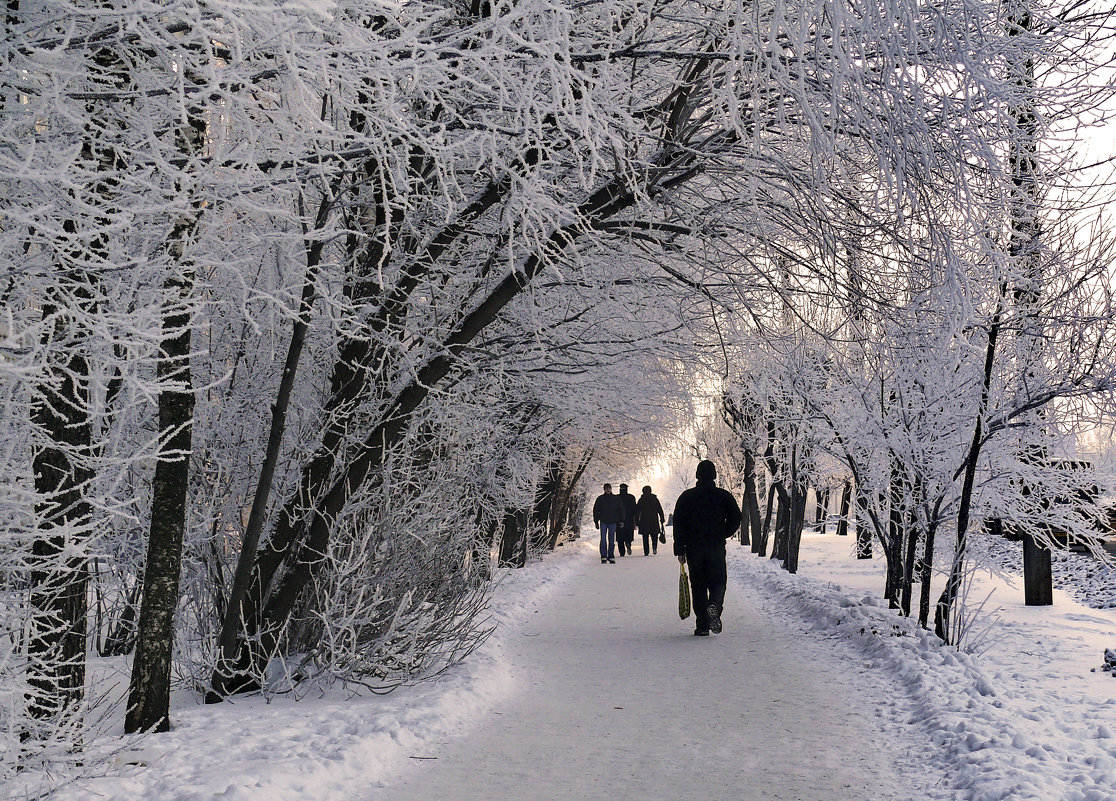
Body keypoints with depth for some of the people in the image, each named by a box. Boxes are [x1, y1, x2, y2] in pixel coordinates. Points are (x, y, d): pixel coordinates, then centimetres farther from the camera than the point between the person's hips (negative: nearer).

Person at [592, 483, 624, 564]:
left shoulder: (616, 499, 5)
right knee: (603, 539, -7)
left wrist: (621, 521, 3)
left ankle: (611, 556, 10)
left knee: (612, 540, 4)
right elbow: (595, 510, 8)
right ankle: (603, 557, -4)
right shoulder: (600, 499, 4)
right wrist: (596, 521, 2)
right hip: (603, 522, -1)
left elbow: (621, 509, 10)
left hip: (613, 522, 1)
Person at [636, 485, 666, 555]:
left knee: (645, 538, 4)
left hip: (644, 521, 0)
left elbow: (637, 512, 2)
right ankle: (654, 546, -19)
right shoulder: (655, 499, 5)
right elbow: (660, 510, 4)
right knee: (654, 536, 8)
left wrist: (637, 521, 6)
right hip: (654, 521, 0)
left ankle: (646, 552, -3)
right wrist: (662, 519, 8)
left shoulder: (641, 500, 3)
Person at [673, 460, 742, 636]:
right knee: (718, 582, 7)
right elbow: (736, 519, 0)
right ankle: (714, 606, -24)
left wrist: (680, 550, 2)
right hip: (717, 549, 0)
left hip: (694, 549, 1)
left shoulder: (687, 497, 2)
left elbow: (678, 525, -1)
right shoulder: (724, 496, 1)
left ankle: (702, 625, 3)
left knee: (698, 586, 7)